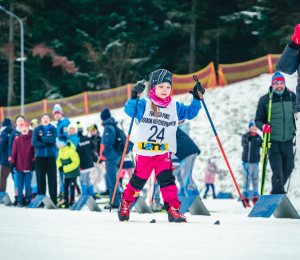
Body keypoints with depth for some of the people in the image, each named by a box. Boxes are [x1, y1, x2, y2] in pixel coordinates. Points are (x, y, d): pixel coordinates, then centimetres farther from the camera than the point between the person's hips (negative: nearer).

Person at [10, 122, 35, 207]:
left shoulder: (32, 139, 3)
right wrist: (12, 163, 2)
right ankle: (20, 201, 9)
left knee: (28, 185, 2)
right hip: (19, 167, 1)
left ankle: (28, 200, 9)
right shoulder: (17, 140, 7)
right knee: (19, 185, 3)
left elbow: (35, 152, 4)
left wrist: (34, 162, -4)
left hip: (28, 167, -1)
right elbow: (14, 152, 7)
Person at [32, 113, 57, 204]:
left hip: (51, 156, 0)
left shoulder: (53, 129, 8)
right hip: (40, 156, 1)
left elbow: (54, 139, -10)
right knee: (40, 177, 0)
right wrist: (45, 143, -10)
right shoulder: (37, 129, 8)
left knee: (52, 177, -5)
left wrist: (42, 139, -9)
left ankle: (53, 199, -4)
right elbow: (34, 142, -5)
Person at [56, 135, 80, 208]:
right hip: (66, 172, 8)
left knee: (72, 186, -5)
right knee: (65, 186, 13)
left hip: (73, 171, -8)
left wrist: (65, 168, -25)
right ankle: (65, 200, 25)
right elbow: (59, 159, 11)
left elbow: (76, 162, -24)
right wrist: (60, 166, -13)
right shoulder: (61, 150, 0)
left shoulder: (71, 151, -25)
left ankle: (72, 201, 3)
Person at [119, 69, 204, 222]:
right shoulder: (144, 104, -5)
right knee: (138, 180, 9)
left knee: (167, 180, -12)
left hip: (164, 153, 2)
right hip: (144, 152, -2)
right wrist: (134, 97, -37)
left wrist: (197, 98, -2)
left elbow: (190, 113, 12)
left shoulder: (174, 107, 7)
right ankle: (126, 202, 32)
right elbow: (129, 110, -19)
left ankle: (173, 209, -10)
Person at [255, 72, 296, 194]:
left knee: (288, 169, 10)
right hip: (272, 141, -3)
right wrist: (263, 126, -23)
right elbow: (258, 120, -1)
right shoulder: (264, 100, -5)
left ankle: (277, 191, 33)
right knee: (277, 170, -12)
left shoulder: (291, 96, 1)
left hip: (288, 140, 3)